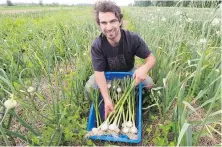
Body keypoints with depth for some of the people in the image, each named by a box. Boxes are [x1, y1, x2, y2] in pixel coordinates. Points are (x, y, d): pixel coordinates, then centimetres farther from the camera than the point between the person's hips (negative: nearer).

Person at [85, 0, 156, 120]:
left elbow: (151, 58, -21)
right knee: (89, 88, -24)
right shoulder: (97, 45, -29)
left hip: (129, 72, 1)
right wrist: (107, 99, -42)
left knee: (148, 83, -22)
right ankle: (101, 105, 10)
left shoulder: (133, 38, -28)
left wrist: (144, 68, -48)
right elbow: (99, 72, -30)